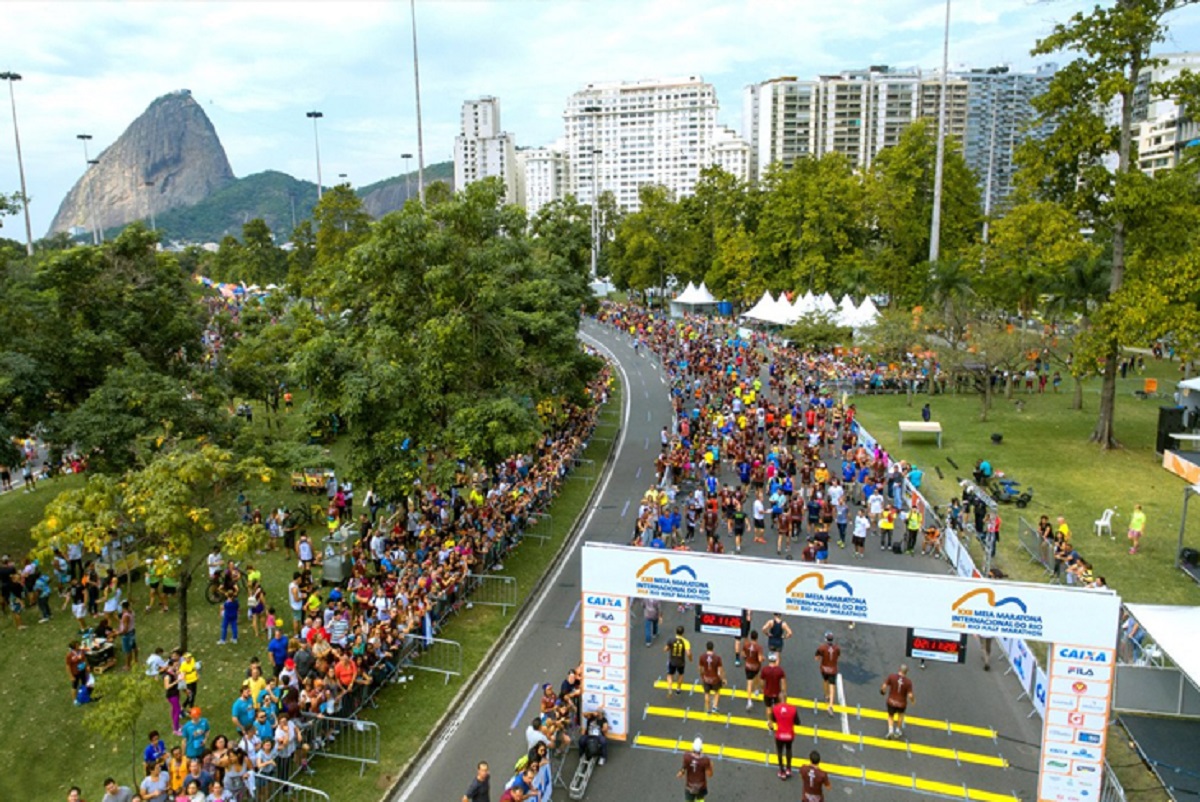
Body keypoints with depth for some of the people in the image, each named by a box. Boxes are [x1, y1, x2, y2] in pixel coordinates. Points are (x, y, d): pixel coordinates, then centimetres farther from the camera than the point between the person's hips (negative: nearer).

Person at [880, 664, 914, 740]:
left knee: (890, 716, 27)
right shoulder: (908, 682, -19)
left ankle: (890, 730, 9)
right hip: (901, 703, 0)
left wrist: (883, 691, 9)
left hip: (891, 702, 0)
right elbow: (910, 695, -18)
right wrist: (913, 699, 5)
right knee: (900, 714, 32)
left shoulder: (891, 676, -17)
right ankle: (898, 731, 42)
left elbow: (884, 687, -14)